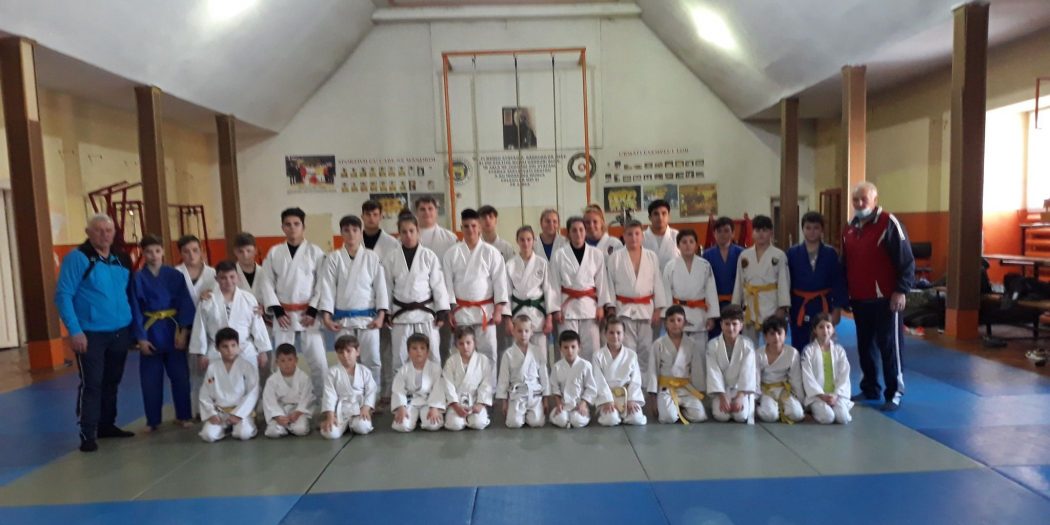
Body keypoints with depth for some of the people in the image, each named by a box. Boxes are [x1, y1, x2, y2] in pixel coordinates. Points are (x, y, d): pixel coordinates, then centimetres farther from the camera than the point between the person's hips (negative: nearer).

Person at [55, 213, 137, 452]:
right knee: (91, 383, -4)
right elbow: (63, 296, -12)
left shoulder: (122, 260, 9)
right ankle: (88, 434, 6)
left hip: (120, 332, 6)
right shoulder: (77, 258, -9)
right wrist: (74, 330, -18)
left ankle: (107, 425, 27)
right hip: (90, 334, -5)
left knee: (112, 382, 14)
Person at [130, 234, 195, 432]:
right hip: (151, 332, 0)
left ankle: (183, 415, 21)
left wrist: (184, 331, -8)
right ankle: (153, 420, 22)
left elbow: (185, 304, -2)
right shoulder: (138, 278, -2)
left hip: (173, 330, 0)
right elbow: (135, 310, -3)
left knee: (180, 375, 6)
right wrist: (141, 338, -7)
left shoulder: (174, 275, -1)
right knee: (151, 378, 7)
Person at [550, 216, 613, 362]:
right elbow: (554, 284, 1)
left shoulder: (596, 254, 1)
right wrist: (556, 309, -2)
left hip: (590, 306, 1)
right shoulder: (559, 255, -2)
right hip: (568, 306, -1)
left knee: (592, 348, 2)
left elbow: (602, 281, 4)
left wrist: (601, 306, 0)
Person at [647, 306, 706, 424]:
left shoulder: (692, 345, 1)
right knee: (669, 417, -26)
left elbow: (698, 370, 5)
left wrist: (700, 394, 3)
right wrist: (653, 399, -3)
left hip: (687, 389, 2)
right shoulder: (658, 344, -4)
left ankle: (681, 409, 12)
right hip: (665, 389, -2)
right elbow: (653, 371, -2)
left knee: (699, 416, -19)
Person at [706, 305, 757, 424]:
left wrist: (739, 397, -22)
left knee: (741, 416, -24)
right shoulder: (713, 344, -9)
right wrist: (722, 398, -19)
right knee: (721, 415, -23)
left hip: (742, 389, 0)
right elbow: (714, 373, -12)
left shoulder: (747, 345, -9)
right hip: (722, 389, 0)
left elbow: (747, 372, -13)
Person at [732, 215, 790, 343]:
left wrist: (782, 307, -13)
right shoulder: (744, 255, 6)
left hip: (772, 307, -3)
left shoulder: (779, 255, -3)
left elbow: (784, 282, -6)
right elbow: (739, 282, 8)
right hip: (750, 307, 3)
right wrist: (735, 307, 7)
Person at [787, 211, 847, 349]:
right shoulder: (792, 253, -2)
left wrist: (837, 308, -3)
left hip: (823, 306, 0)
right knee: (799, 346, 7)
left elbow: (838, 282, 0)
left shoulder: (830, 253, -2)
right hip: (799, 307, 0)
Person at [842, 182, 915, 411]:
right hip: (859, 299, 6)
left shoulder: (889, 223, -9)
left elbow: (907, 260, -11)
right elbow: (845, 265, 18)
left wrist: (901, 290, -15)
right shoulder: (850, 229, 12)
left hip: (885, 299, -6)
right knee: (865, 345, 13)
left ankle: (894, 393, 12)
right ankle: (869, 389, 26)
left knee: (889, 345, 1)